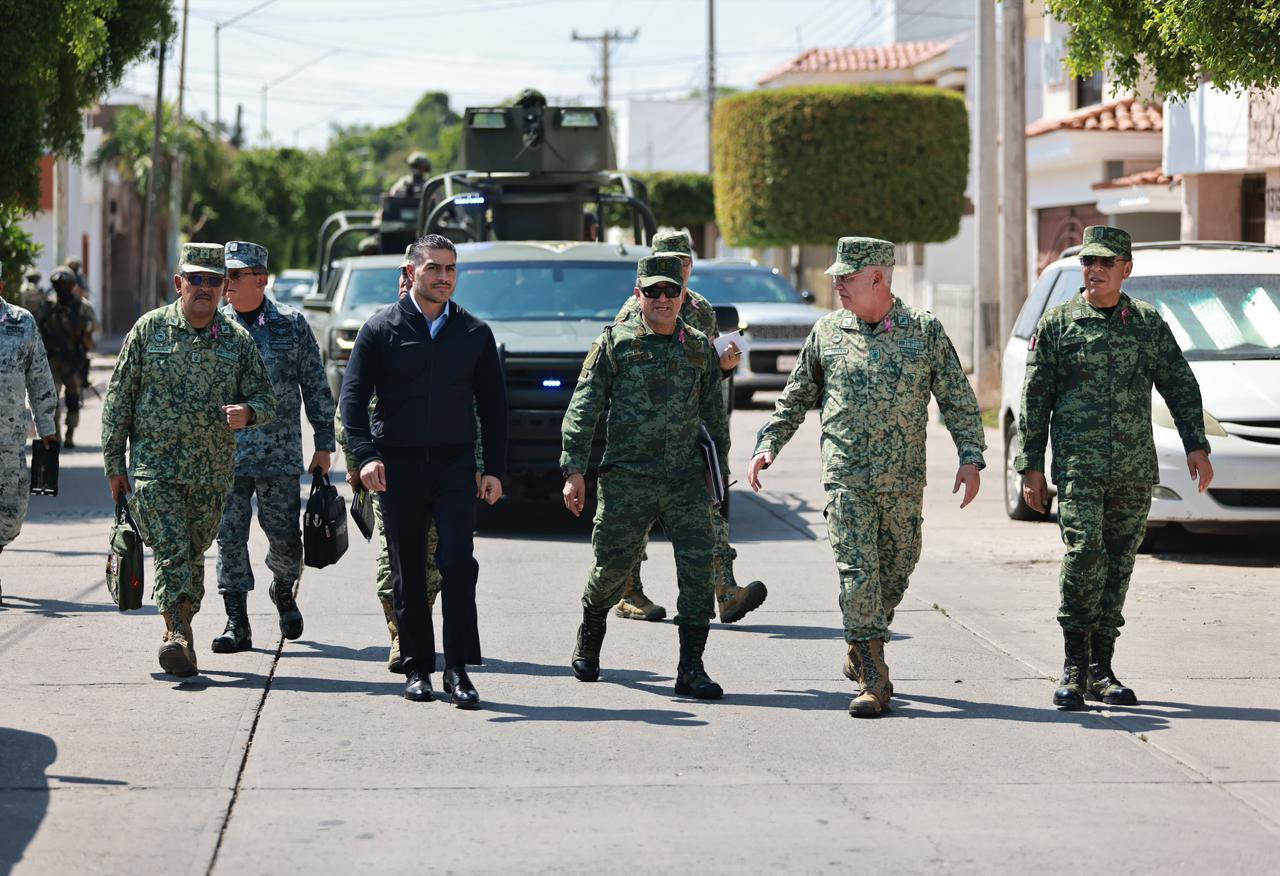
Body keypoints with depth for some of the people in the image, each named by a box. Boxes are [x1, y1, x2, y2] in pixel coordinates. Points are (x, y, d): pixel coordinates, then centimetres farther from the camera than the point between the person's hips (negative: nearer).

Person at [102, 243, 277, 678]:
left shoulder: (237, 339, 5)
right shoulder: (149, 329, 0)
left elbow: (266, 398, 8)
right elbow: (118, 398, 4)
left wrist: (247, 411, -18)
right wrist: (114, 463, 2)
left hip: (212, 471, 3)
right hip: (154, 465, -3)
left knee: (193, 553, 11)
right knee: (172, 549, -16)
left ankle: (178, 631, 23)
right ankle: (179, 635, -22)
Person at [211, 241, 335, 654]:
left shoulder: (292, 324, 3)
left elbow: (316, 387, 7)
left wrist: (324, 444, 4)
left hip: (279, 454, -1)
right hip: (224, 454, 1)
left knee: (285, 539, 3)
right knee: (230, 538, -2)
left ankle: (283, 591, 34)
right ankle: (237, 624, 4)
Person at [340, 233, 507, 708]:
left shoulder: (475, 333, 9)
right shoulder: (382, 328, 2)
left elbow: (493, 405, 13)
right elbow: (353, 394, -1)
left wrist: (495, 469, 5)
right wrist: (365, 454, -15)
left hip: (455, 465, 1)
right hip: (399, 467, 0)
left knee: (458, 565, -10)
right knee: (408, 574, 5)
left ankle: (458, 669, -7)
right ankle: (416, 668, 15)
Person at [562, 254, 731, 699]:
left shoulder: (699, 348, 9)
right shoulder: (615, 343, 0)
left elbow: (715, 415, 18)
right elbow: (583, 408, -2)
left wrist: (720, 470, 19)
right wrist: (574, 469, -8)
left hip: (687, 479, 2)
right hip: (627, 479, -2)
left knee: (698, 566, -9)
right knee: (612, 567, 7)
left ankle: (691, 668, -4)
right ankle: (588, 640, 36)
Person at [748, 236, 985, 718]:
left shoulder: (925, 330, 1)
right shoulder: (827, 332, 6)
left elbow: (958, 399, 4)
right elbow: (795, 397, 15)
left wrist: (970, 457, -4)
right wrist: (767, 444, 6)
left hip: (904, 480, 1)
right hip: (846, 477, 0)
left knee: (894, 573, 10)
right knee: (857, 573, -10)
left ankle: (860, 655, 31)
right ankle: (873, 678, -8)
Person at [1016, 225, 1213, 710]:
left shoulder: (1149, 323, 10)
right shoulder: (1057, 324, 3)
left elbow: (1180, 385, 15)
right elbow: (1034, 399, 5)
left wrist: (1195, 444, 4)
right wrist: (1031, 465, 1)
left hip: (1135, 471, 3)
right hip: (1078, 468, -3)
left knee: (1118, 566, 5)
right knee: (1084, 554, -18)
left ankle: (1100, 671, 13)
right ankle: (1075, 665, -7)